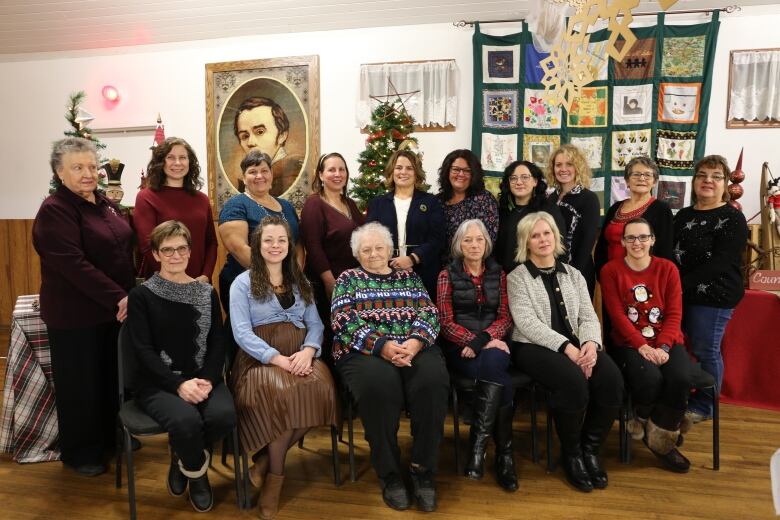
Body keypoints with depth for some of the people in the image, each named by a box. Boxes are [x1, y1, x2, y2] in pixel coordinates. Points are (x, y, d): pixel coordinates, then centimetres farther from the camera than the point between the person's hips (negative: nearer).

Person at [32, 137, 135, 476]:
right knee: (80, 383, 7)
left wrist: (130, 294, 5)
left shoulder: (105, 204, 9)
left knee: (113, 375, 17)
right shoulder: (55, 210, -15)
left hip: (114, 308, 7)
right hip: (75, 314, -7)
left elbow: (123, 250, 16)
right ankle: (80, 452, 24)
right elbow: (73, 264, -24)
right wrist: (117, 298, -24)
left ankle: (112, 436, 35)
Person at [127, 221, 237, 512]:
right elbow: (143, 350, -7)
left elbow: (218, 343, 5)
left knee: (225, 415, -28)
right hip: (157, 382, -3)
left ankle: (184, 459, 8)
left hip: (202, 378, 3)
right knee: (186, 419, -33)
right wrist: (179, 384, -19)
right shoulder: (141, 295, 0)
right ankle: (197, 472, 5)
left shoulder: (207, 292, 10)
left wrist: (207, 380, -14)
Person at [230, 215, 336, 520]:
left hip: (299, 357, 4)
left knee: (320, 388, -31)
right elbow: (242, 333, -7)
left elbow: (315, 324, 10)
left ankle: (266, 460, -11)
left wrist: (308, 351, -13)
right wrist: (278, 359, -20)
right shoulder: (243, 283, 5)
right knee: (281, 393, -36)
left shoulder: (301, 282, 19)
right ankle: (276, 473, -12)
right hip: (260, 360, -3)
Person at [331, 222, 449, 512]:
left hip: (414, 347, 2)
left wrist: (415, 343, -14)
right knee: (379, 383, -35)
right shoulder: (348, 279, 14)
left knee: (433, 378, -30)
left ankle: (422, 469, -14)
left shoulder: (409, 277, 20)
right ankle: (389, 473, -15)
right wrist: (383, 346, -16)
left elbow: (429, 315, 8)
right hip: (366, 351, -2)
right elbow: (344, 322, -2)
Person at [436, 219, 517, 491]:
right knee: (501, 380, -32)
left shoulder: (498, 274, 13)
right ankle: (504, 453, -20)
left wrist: (482, 340, -15)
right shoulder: (447, 275, 6)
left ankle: (479, 444, -27)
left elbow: (505, 318, 5)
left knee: (493, 362, -36)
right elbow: (446, 322, -1)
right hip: (460, 347, -2)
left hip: (492, 343, 2)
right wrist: (479, 342, -16)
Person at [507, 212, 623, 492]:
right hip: (533, 346, -5)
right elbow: (527, 322, -12)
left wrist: (591, 343, -15)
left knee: (612, 380, -23)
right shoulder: (517, 277, 1)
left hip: (576, 344, 5)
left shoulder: (573, 274, 16)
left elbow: (588, 316, 8)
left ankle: (590, 449, -1)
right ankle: (571, 453, -6)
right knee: (573, 381, -33)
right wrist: (565, 347, -22)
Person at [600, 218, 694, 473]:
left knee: (681, 379, -28)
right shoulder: (611, 270, -1)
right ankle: (643, 421, 5)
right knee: (650, 379, -32)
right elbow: (617, 314, -7)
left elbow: (675, 313, 0)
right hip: (630, 343, -2)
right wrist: (642, 346, -19)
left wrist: (663, 346, -16)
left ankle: (662, 441, -5)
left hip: (667, 342, 2)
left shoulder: (667, 268, 5)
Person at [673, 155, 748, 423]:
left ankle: (703, 406, 20)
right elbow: (670, 252, 13)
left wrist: (682, 283, -20)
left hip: (714, 295, -6)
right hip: (680, 293, 6)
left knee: (706, 351, 2)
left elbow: (720, 262, -16)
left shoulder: (733, 218, -7)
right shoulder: (683, 215, 13)